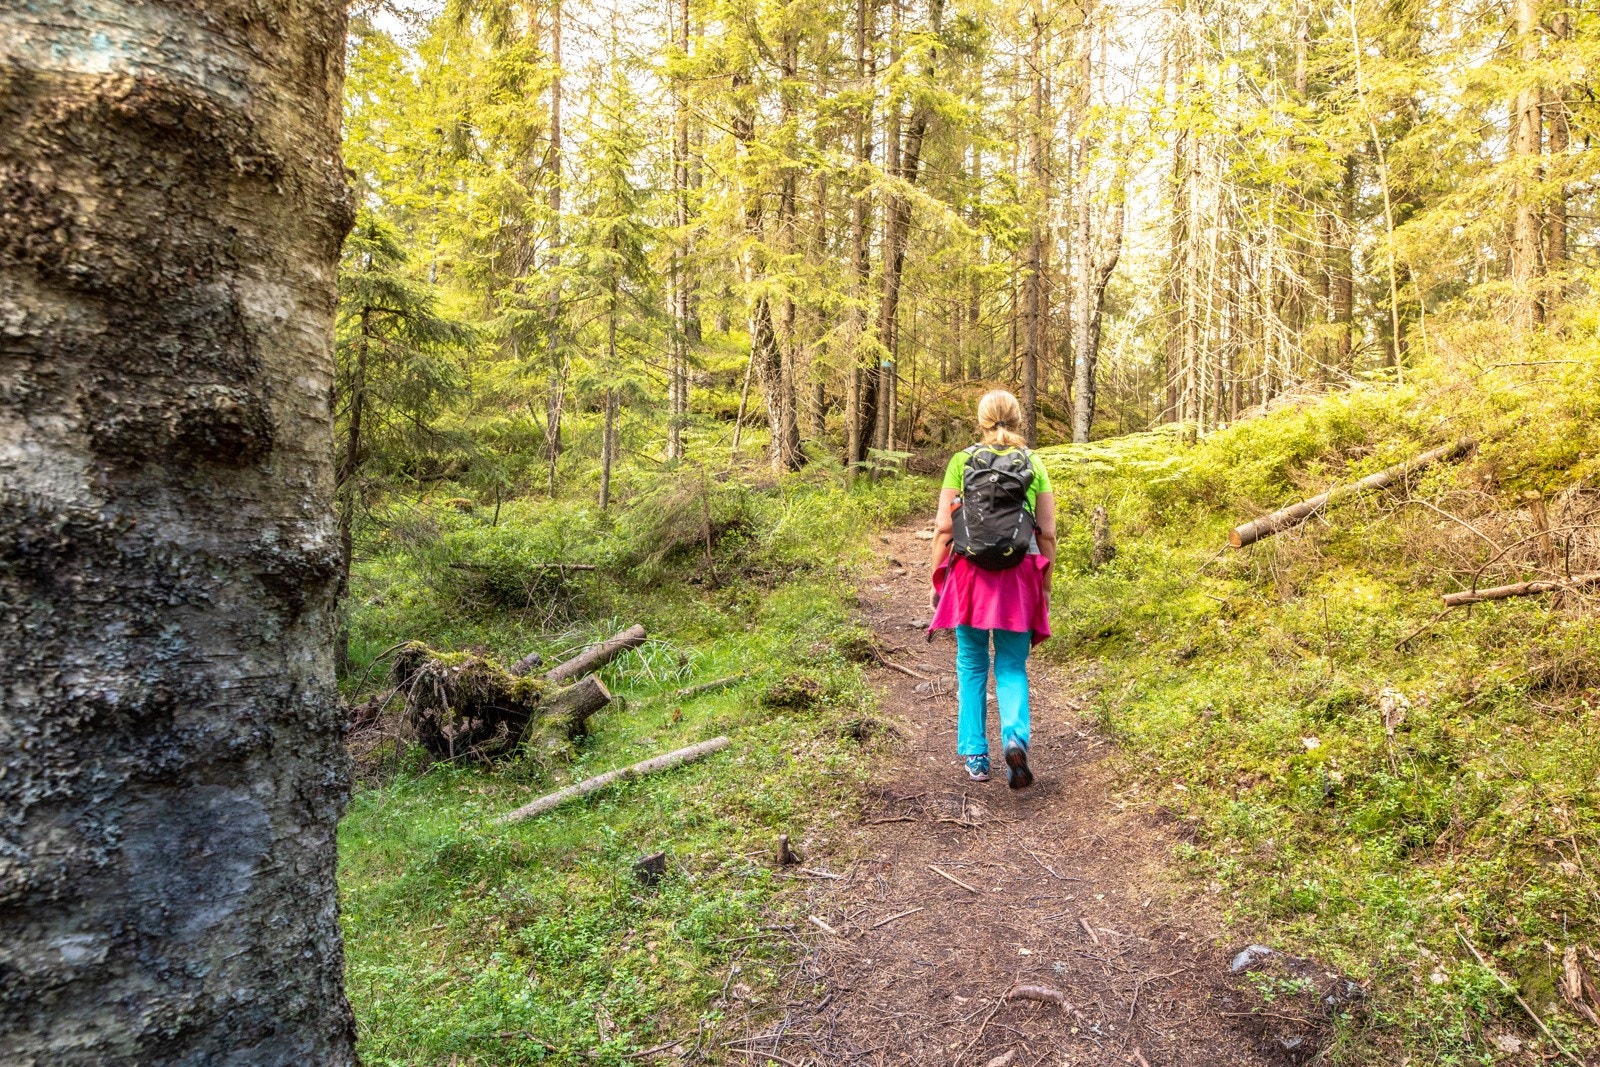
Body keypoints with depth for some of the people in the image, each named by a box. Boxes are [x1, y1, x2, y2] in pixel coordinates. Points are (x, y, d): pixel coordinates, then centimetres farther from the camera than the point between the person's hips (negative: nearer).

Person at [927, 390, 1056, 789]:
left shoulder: (961, 462, 0)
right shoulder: (1034, 465, 4)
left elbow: (943, 528, -3)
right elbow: (1047, 535, 2)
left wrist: (936, 581, 6)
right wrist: (1045, 586, 11)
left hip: (970, 573, 0)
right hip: (1018, 576, 1)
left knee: (972, 666, 14)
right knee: (1012, 666, 12)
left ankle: (976, 756, 18)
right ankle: (1015, 737, -11)